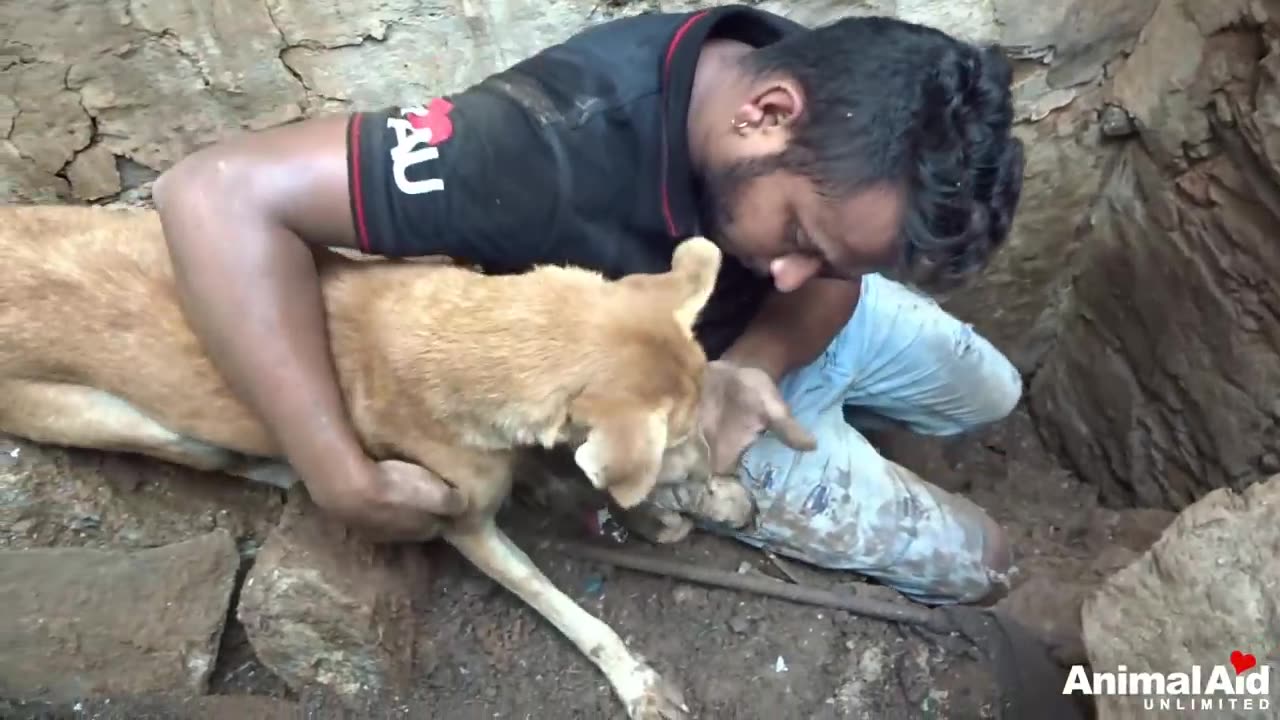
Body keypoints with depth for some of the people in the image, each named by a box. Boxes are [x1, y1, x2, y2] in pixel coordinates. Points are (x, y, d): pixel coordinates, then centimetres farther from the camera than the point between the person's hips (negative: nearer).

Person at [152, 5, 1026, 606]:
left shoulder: (837, 101, -24)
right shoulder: (560, 147, -45)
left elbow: (834, 285, -11)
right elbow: (219, 191, -45)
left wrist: (749, 368, -32)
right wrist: (345, 479, -46)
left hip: (751, 364, 6)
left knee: (993, 394, 26)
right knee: (976, 560, 7)